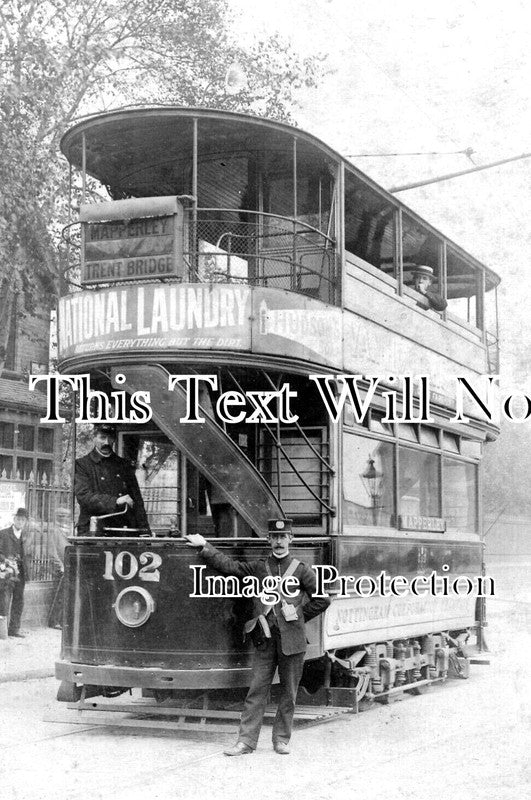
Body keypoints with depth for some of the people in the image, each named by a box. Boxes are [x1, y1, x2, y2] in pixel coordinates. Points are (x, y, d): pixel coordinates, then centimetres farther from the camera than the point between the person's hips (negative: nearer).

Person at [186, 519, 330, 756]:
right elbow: (228, 566, 6)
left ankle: (282, 739, 15)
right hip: (265, 637, 1)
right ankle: (246, 740, 0)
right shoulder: (258, 568, 8)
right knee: (257, 689, -1)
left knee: (288, 691, 5)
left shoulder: (301, 570, 3)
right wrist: (203, 546, 4)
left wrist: (299, 616, 5)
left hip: (292, 639, -1)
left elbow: (322, 600, 5)